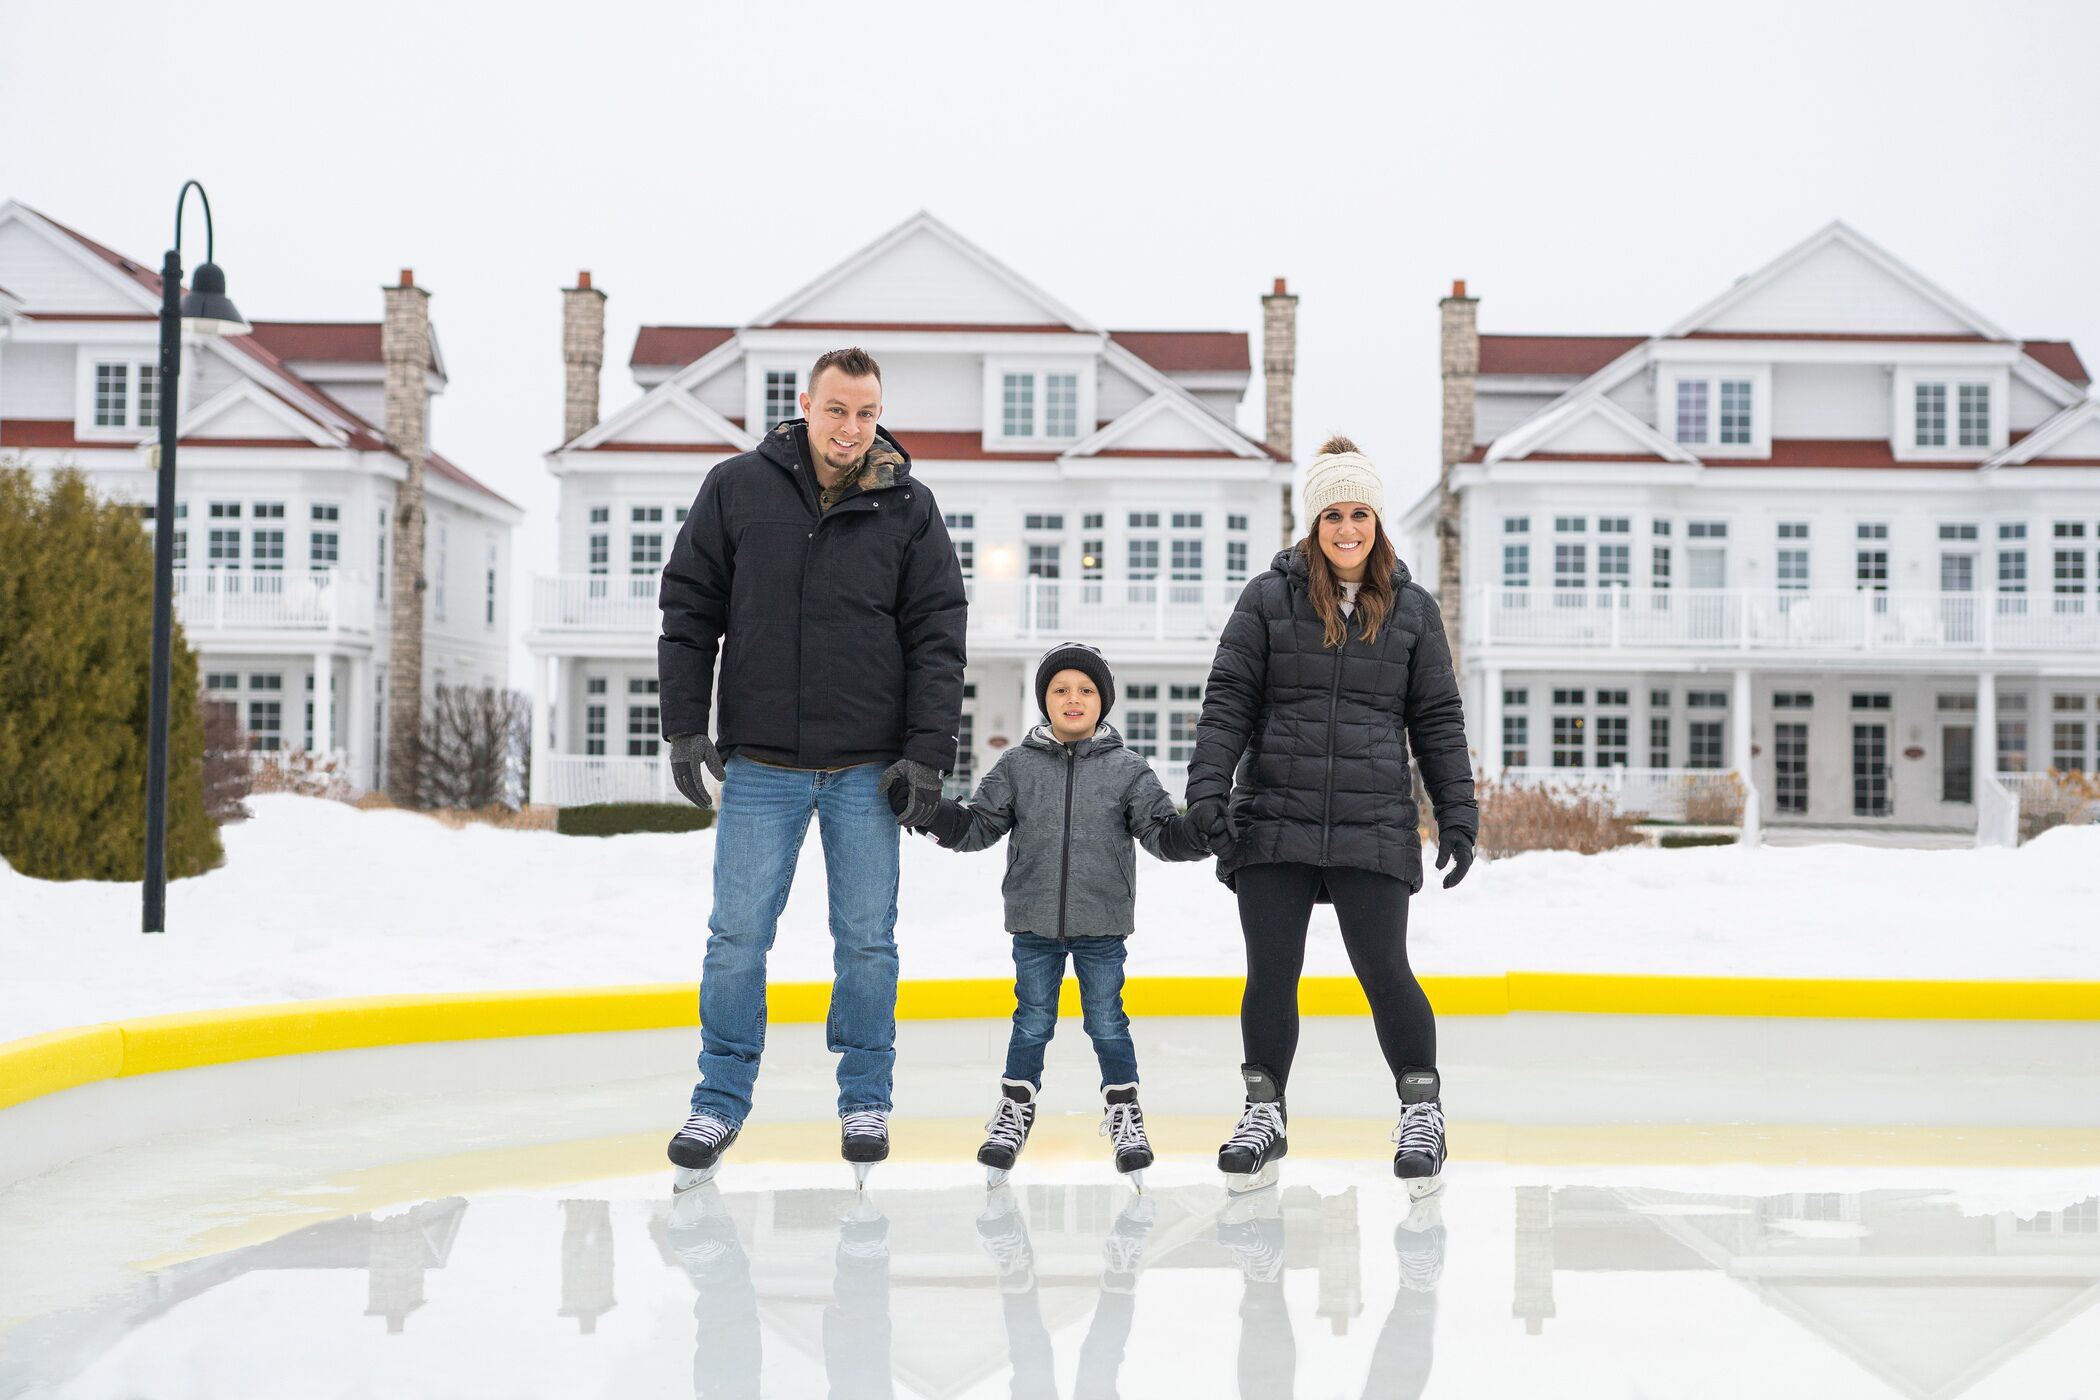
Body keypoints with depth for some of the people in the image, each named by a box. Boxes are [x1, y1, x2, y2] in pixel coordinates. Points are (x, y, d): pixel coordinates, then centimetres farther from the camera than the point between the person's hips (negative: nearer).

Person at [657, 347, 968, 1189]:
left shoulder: (908, 508, 1)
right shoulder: (737, 489, 1)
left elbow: (937, 638, 1)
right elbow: (689, 612, 5)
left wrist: (927, 756, -5)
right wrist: (684, 728, -1)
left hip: (868, 770, 0)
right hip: (760, 765, 0)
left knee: (867, 940, 6)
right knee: (737, 938, 1)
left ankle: (866, 1101, 20)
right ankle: (720, 1103, 13)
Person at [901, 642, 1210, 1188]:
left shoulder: (1128, 771, 1)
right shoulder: (1017, 766, 3)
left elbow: (1162, 832, -2)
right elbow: (979, 826, 3)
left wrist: (1203, 833, -19)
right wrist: (935, 814, -13)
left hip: (1101, 924, -1)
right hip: (1035, 922, 1)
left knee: (1107, 1021, 4)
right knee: (1033, 1021, 8)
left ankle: (1123, 1108, 20)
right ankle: (1015, 1109, 22)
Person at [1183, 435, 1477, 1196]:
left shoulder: (1413, 610, 9)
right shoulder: (1268, 599, 5)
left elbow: (1438, 720, 11)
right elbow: (1228, 699, 1)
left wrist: (1457, 815, 5)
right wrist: (1208, 790, -9)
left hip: (1374, 828, 0)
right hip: (1274, 824, 0)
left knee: (1384, 970, -3)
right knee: (1271, 974, 4)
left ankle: (1422, 1110, 16)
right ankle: (1264, 1112, 21)